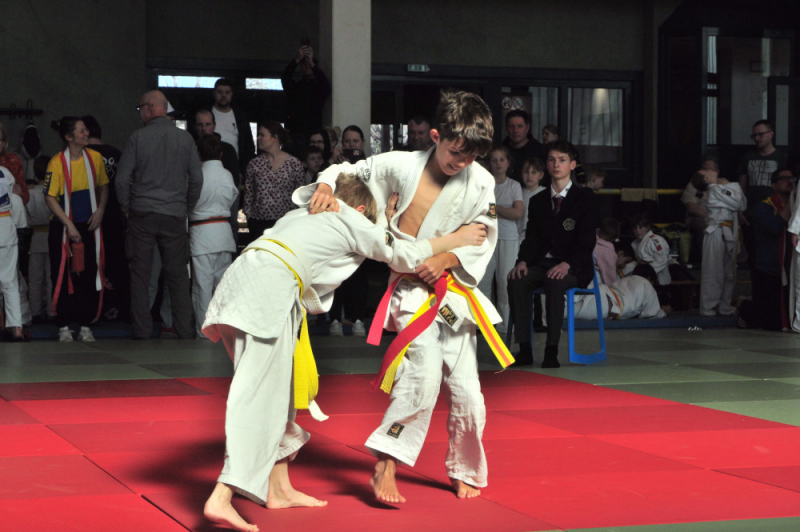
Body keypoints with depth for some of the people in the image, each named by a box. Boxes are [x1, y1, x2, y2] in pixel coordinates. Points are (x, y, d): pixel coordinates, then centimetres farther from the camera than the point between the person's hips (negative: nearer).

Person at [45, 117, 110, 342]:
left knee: (90, 276, 3)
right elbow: (50, 197, -11)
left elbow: (103, 187, 14)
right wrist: (69, 225, -15)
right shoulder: (57, 163, -11)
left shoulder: (95, 158, 1)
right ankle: (63, 327, 7)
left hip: (90, 225, 4)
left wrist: (100, 210, -2)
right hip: (63, 228, -4)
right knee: (64, 277, -1)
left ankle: (85, 326, 12)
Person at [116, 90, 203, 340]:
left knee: (140, 275, 4)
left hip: (142, 215, -2)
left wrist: (126, 208, 9)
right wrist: (187, 207, 16)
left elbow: (122, 178, -4)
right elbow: (196, 178, 5)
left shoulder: (137, 138, -4)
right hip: (174, 216, 2)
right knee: (177, 275, 6)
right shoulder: (185, 138, 3)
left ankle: (142, 332, 3)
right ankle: (184, 331, 4)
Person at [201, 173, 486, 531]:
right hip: (268, 290, -9)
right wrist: (457, 240, 33)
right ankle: (221, 499, -26)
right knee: (259, 397, -15)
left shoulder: (304, 213, 33)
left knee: (275, 393, 18)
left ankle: (278, 489, 25)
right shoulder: (352, 220, 12)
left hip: (239, 279, 9)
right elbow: (405, 256, 21)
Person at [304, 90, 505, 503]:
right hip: (411, 287, -3)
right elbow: (350, 171, 6)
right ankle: (384, 466, -20)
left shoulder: (480, 182, -2)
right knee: (424, 370, -26)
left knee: (465, 391, 5)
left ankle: (464, 472, 29)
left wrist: (448, 259, -12)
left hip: (455, 291, 3)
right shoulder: (402, 166, -6)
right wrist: (326, 186, -15)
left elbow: (484, 237, 3)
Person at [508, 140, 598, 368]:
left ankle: (552, 350, -34)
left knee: (555, 282, -38)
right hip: (542, 263, 4)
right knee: (516, 281, -28)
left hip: (574, 268, -4)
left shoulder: (585, 199, 3)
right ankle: (524, 349, -28)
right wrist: (522, 261, -11)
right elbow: (531, 238, 11)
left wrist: (566, 264, -23)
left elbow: (587, 241, -6)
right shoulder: (538, 201, 18)